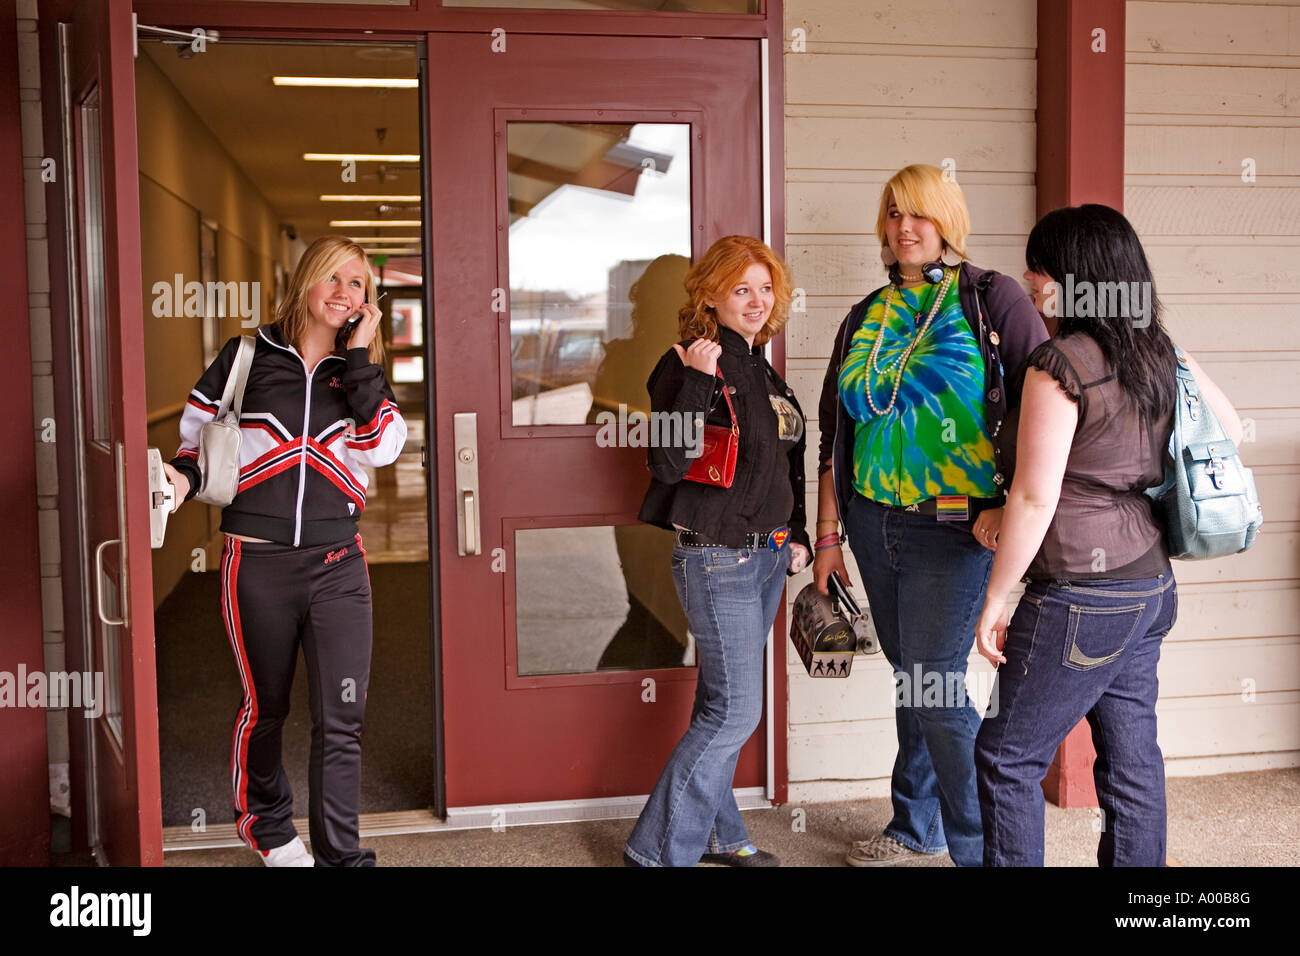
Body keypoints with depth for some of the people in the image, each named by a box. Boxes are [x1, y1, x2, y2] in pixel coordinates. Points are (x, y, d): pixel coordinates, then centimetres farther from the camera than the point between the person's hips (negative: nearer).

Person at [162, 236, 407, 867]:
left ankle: (340, 854, 9)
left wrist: (359, 355, -8)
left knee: (341, 720, -3)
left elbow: (383, 444, -8)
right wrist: (184, 477, -7)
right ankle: (265, 822, 40)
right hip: (258, 561, -1)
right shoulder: (246, 358, 4)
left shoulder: (358, 372, 9)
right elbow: (198, 432, 13)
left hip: (337, 564, 1)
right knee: (264, 707, 15)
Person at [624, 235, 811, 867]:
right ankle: (657, 850, 3)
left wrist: (796, 535, 19)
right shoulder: (688, 365, -11)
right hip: (715, 556, -8)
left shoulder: (763, 371, 14)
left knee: (723, 704, 16)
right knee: (736, 709, -8)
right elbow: (668, 464, -21)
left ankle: (714, 831, 29)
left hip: (767, 555, 8)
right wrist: (695, 381, -25)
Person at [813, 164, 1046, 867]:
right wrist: (828, 536, 11)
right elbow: (835, 433, 14)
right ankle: (916, 827, 31)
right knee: (909, 676, 15)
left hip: (955, 524, -5)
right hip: (873, 519, 5)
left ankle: (980, 847, 8)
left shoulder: (994, 299, -2)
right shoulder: (866, 317, 12)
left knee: (933, 688, -8)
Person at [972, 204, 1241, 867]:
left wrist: (995, 600, -11)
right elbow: (1231, 430, 20)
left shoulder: (1060, 364, -17)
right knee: (1131, 755, 16)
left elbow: (1035, 498, -19)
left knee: (1007, 756, 4)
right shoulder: (1161, 353, 6)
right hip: (1151, 586, 9)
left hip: (1082, 598, -9)